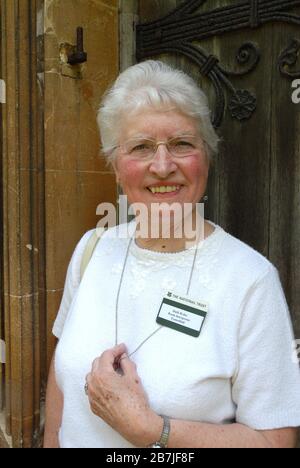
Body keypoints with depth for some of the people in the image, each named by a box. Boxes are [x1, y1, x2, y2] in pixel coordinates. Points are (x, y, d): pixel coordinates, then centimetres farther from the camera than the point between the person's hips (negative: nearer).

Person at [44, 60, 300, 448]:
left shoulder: (251, 277, -25)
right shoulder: (92, 248, -9)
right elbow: (64, 365, 3)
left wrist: (146, 427, -29)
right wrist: (51, 442, 1)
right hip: (75, 440, 5)